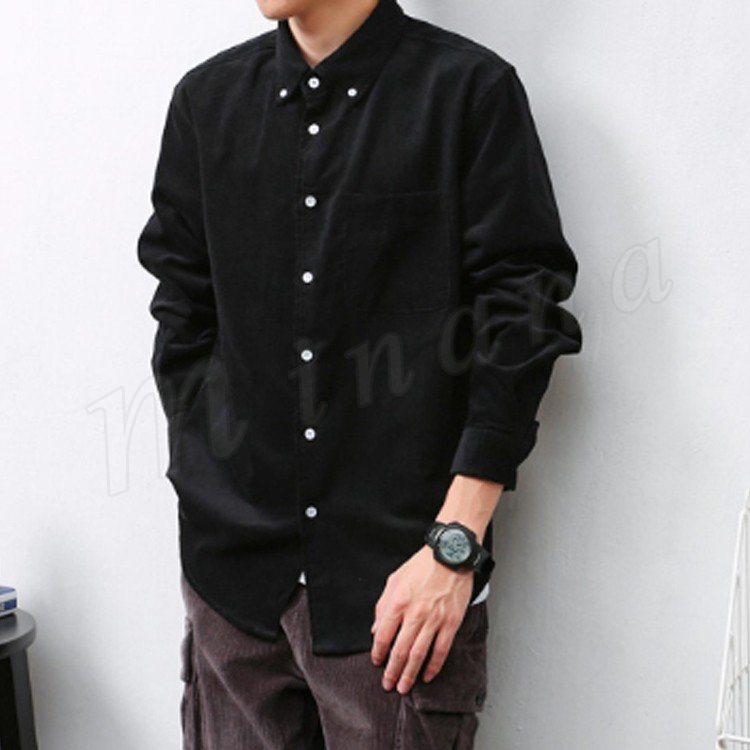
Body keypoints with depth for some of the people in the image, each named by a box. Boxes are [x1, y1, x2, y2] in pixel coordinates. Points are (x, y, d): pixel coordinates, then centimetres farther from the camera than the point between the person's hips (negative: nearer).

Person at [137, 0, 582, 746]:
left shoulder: (470, 90, -5)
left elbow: (521, 325, -8)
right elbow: (182, 320, 12)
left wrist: (453, 548, -11)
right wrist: (207, 499, 6)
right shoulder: (208, 98, 8)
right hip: (232, 570, 4)